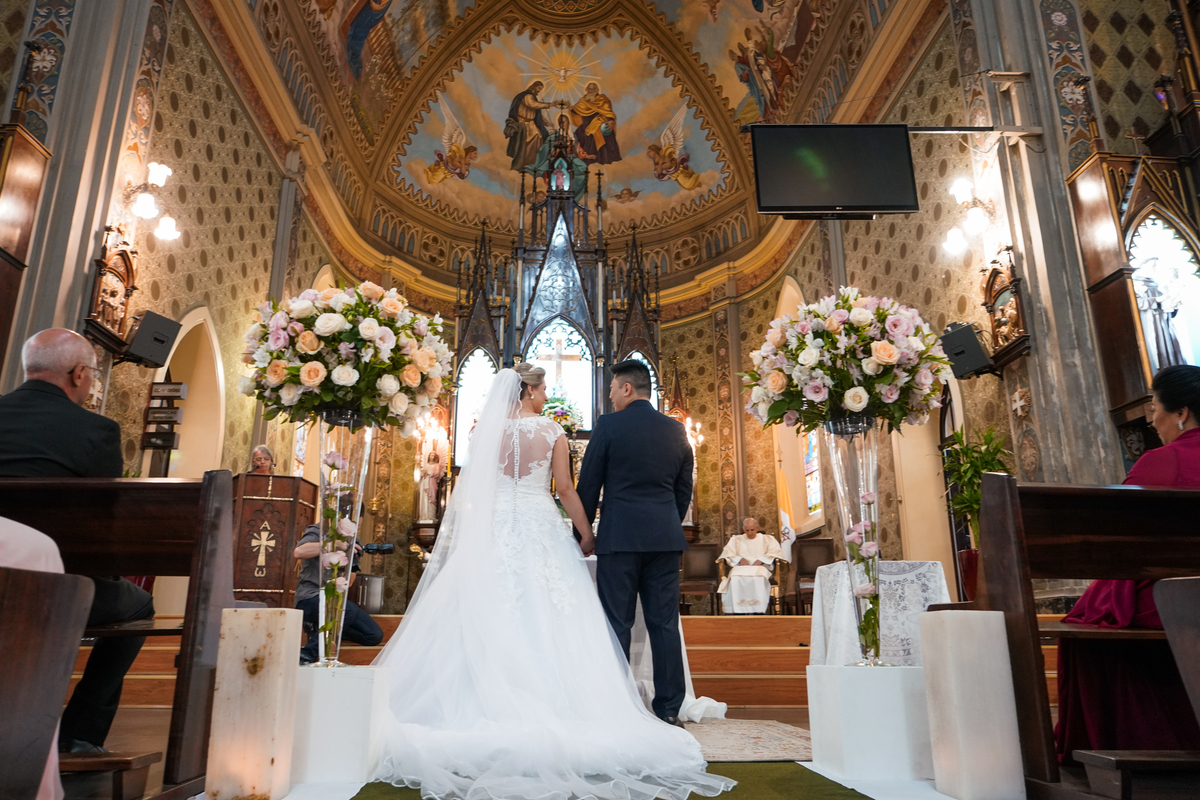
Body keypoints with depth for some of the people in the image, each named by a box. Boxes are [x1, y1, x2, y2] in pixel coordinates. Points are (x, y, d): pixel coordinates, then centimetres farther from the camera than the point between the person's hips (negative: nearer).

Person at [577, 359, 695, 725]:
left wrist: (582, 532, 9)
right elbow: (684, 490, 14)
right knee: (664, 623, 8)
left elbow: (588, 485, -2)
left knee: (617, 623, 2)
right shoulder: (676, 430, 9)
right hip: (666, 538, 4)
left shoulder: (609, 426, -4)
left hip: (620, 536, -4)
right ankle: (669, 709, 12)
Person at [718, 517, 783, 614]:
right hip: (740, 568, 1)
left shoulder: (768, 539, 22)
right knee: (735, 579, -37)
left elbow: (776, 553, 5)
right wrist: (740, 559, -8)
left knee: (759, 578, -40)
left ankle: (759, 611, -40)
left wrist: (760, 560, -11)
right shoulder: (735, 540, 26)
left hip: (761, 568, -1)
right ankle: (738, 612, -39)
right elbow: (727, 554, 12)